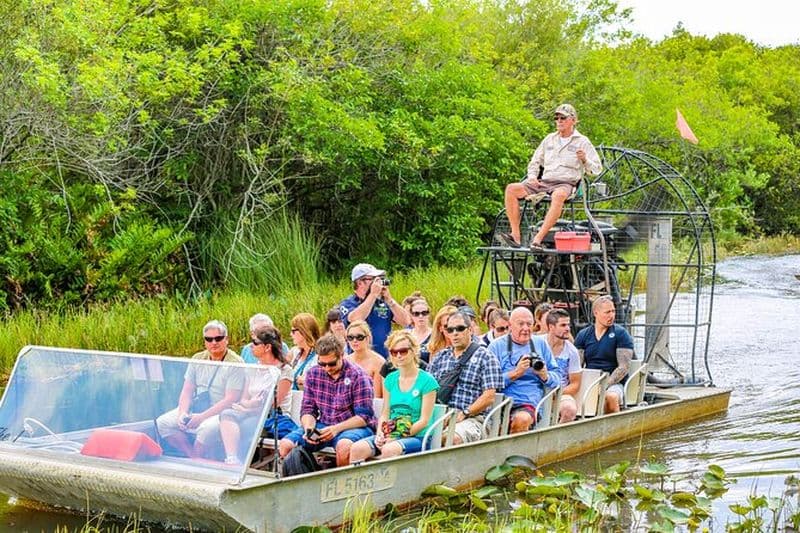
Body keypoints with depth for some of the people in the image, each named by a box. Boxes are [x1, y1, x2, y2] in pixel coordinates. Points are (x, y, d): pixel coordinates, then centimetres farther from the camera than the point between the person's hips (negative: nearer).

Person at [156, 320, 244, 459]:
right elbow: (187, 391, 9)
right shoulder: (197, 359, 10)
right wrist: (183, 413, -11)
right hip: (194, 409, 7)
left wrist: (202, 417, -21)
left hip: (220, 413, -6)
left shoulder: (235, 363, -10)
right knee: (163, 423, -11)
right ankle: (193, 457, -5)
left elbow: (230, 400, -16)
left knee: (207, 429, -37)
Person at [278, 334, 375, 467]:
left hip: (353, 426, -4)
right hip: (322, 425, 4)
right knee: (285, 444, -18)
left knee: (344, 445, -39)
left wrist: (336, 429, -24)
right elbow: (308, 410, 9)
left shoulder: (357, 376, -8)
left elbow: (364, 417, -11)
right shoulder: (313, 374, 6)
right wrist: (309, 428, -13)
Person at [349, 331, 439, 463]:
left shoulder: (427, 381, -3)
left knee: (389, 450, -36)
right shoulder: (390, 379, 14)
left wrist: (398, 436, -15)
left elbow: (424, 421, -7)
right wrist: (380, 434, -6)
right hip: (391, 435, 5)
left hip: (417, 437, -5)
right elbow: (385, 413, 15)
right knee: (357, 448, -22)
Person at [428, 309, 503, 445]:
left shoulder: (485, 357, 6)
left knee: (453, 438, -37)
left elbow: (489, 397, -3)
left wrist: (464, 414, -12)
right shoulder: (440, 356, 23)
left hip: (471, 418, -4)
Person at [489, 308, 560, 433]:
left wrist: (545, 376, -3)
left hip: (529, 404, 2)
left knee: (522, 419, -34)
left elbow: (557, 379, 19)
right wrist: (515, 373, -10)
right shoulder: (497, 346, 9)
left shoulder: (541, 344, 20)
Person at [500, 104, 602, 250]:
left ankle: (538, 239, -47)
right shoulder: (549, 139, 21)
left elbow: (596, 169, 6)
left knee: (558, 195, -43)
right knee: (511, 189, -19)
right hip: (544, 182, 5)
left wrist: (585, 160, -16)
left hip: (565, 184, -5)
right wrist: (532, 176, 6)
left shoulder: (582, 142, 8)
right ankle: (516, 236, -26)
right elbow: (535, 161, 27)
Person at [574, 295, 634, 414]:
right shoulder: (583, 335, 12)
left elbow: (624, 367, -5)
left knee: (611, 397, -37)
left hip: (614, 383, -2)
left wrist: (606, 384, -17)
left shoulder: (621, 334, 2)